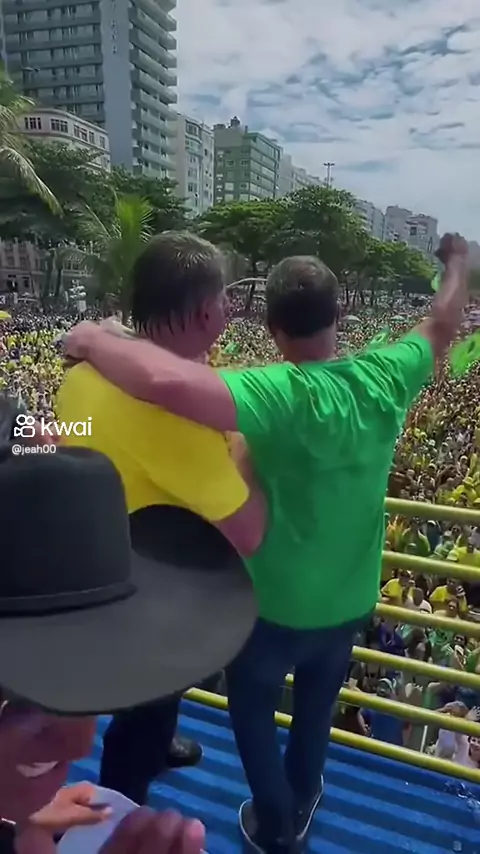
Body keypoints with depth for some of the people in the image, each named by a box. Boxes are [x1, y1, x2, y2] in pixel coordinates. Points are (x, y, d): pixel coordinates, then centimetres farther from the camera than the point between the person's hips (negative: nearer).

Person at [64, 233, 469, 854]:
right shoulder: (385, 378, -16)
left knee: (252, 708, 27)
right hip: (349, 603, 6)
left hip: (273, 604, -5)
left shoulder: (284, 396, -35)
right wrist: (456, 261, 24)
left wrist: (93, 341, -34)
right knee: (317, 706, 33)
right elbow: (442, 326, 5)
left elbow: (170, 383, -53)